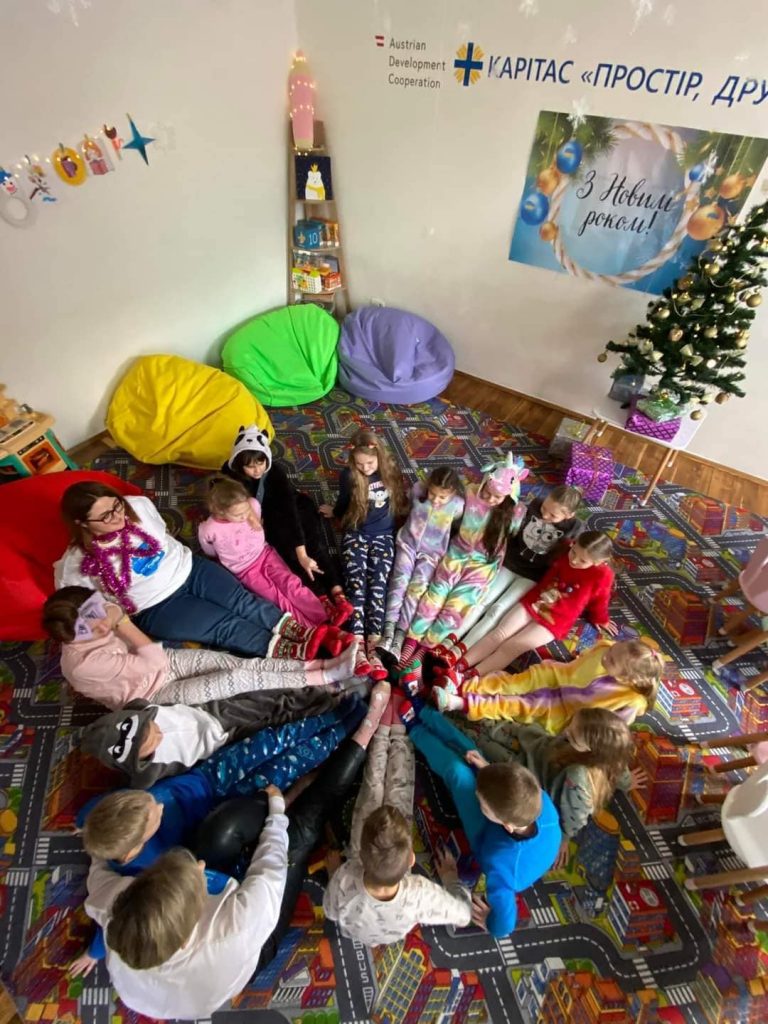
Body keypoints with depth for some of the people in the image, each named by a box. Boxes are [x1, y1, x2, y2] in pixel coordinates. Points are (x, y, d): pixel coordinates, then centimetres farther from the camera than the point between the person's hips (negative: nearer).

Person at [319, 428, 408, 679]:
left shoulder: (390, 471, -1)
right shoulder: (348, 475, -4)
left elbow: (400, 501, 15)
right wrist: (332, 512, 26)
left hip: (383, 536, 0)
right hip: (355, 534, 0)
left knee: (377, 585, -19)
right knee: (356, 583, -21)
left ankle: (372, 647, -27)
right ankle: (358, 646, -28)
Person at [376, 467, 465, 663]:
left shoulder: (457, 505, -11)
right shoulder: (418, 490, -9)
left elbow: (458, 529, 9)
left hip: (432, 552, -1)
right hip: (408, 543, 2)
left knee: (417, 588, -18)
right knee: (399, 581, -18)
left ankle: (399, 637, -22)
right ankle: (388, 632, -23)